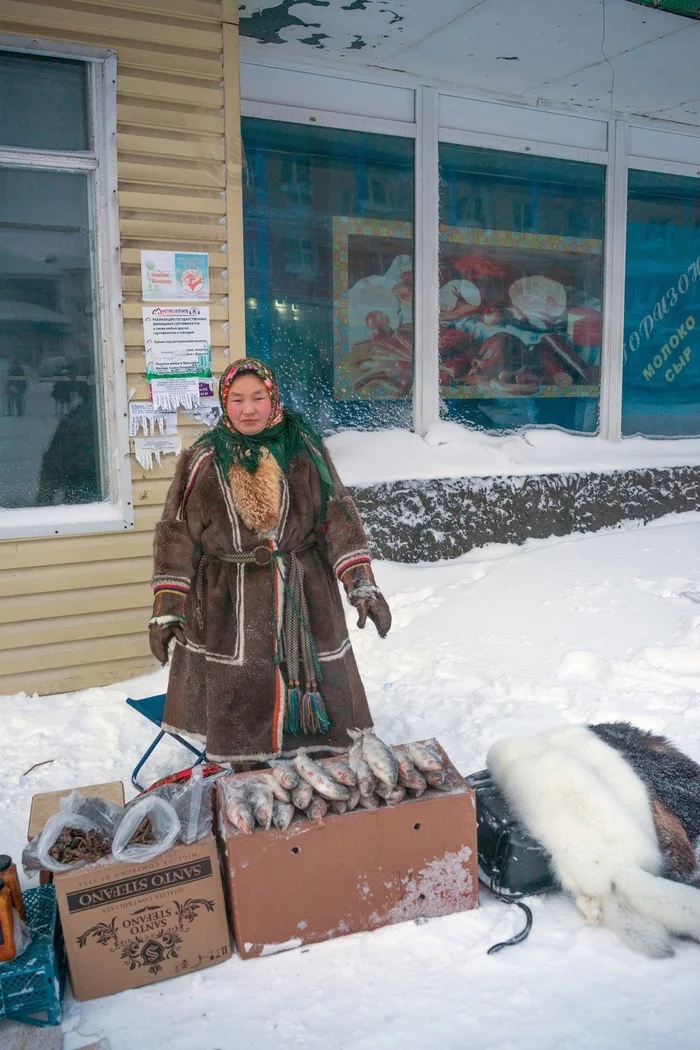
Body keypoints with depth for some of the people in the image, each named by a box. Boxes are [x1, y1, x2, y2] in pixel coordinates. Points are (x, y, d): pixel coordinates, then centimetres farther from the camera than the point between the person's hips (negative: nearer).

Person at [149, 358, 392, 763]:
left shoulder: (305, 451, 2)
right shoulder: (203, 462, 0)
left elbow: (339, 518, 0)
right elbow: (177, 536, 2)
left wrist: (362, 584, -9)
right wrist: (166, 608, -1)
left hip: (304, 600, 1)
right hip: (229, 608, 0)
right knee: (237, 710, 8)